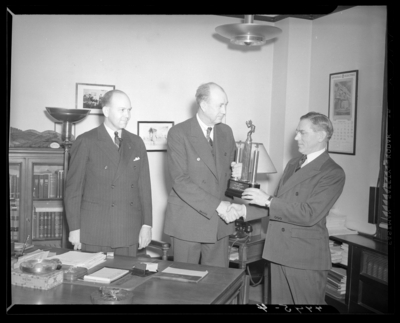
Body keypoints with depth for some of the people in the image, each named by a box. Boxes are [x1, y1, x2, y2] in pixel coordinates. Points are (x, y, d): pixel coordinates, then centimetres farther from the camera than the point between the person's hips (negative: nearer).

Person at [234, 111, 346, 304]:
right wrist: (244, 211, 1)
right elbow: (276, 203, 14)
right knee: (279, 302, 16)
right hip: (279, 251, 7)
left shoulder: (333, 173, -12)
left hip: (306, 258, -7)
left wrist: (268, 201, -18)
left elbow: (309, 214, -21)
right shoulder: (293, 164, 13)